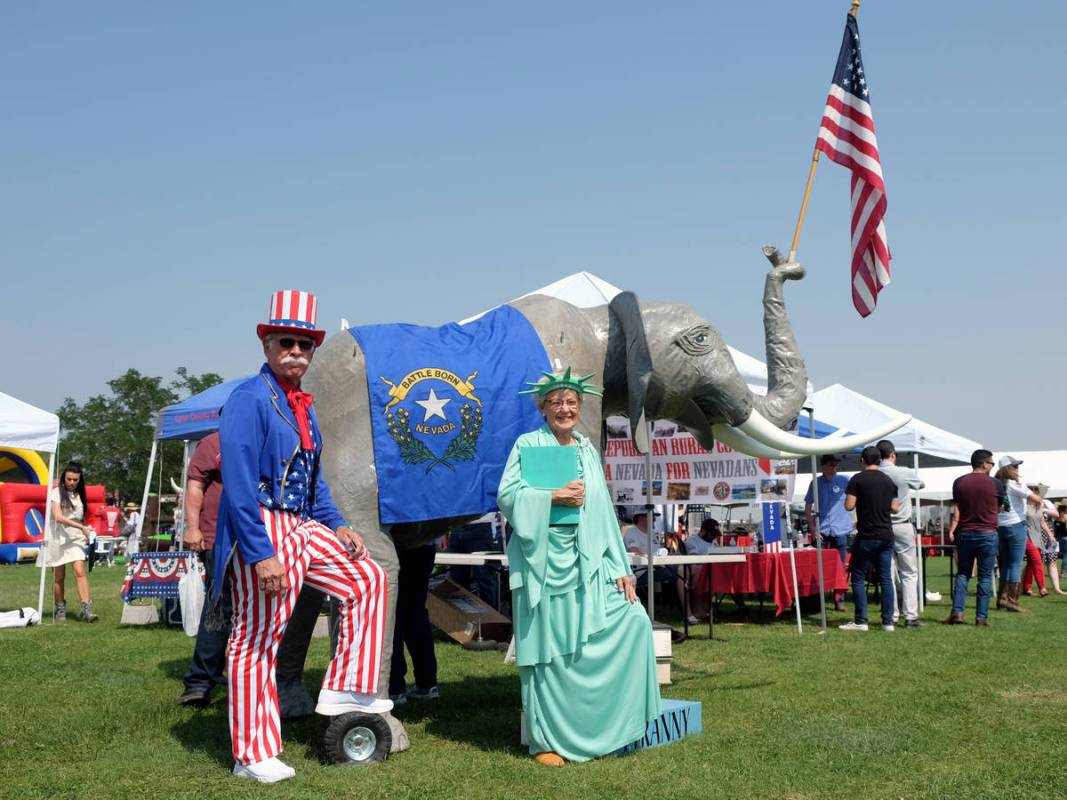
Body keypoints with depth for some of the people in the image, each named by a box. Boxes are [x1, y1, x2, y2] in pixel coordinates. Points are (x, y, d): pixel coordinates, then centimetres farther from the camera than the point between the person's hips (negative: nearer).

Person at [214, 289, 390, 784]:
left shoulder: (302, 406, 14)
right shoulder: (249, 399, -13)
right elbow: (238, 484, -20)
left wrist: (337, 525, 10)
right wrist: (261, 554, -24)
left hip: (302, 529, 9)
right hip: (263, 533, -9)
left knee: (368, 579, 9)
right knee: (257, 640, -2)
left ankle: (343, 689, 13)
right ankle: (251, 756, 8)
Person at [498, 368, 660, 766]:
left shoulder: (588, 450, 15)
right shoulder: (528, 444, 2)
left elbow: (604, 512, 11)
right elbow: (506, 496, -8)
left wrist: (620, 568, 5)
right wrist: (554, 496, -16)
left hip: (588, 562, 5)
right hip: (545, 562, -5)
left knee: (633, 621, -5)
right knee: (549, 651, -1)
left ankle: (608, 726, 8)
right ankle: (547, 740, 13)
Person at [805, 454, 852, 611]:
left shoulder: (844, 481, 3)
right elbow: (808, 506, 9)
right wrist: (812, 527, 0)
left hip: (840, 529, 0)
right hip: (822, 530, 0)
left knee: (840, 567, 3)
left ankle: (839, 600, 9)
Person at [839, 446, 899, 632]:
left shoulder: (857, 479, -7)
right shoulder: (888, 481, 8)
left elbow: (849, 506, -12)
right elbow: (895, 508, 9)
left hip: (866, 536, -5)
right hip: (886, 536, 5)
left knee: (858, 578, 2)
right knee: (886, 578, 7)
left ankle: (860, 621, 0)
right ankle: (888, 621, 6)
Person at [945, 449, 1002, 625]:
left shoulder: (959, 482, 2)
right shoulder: (995, 484, -4)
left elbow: (957, 509, -2)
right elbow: (999, 508, 11)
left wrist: (952, 530, 0)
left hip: (964, 534, 3)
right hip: (987, 534, -2)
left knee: (962, 573, 11)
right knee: (985, 576, 3)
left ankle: (957, 612, -1)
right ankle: (982, 617, 2)